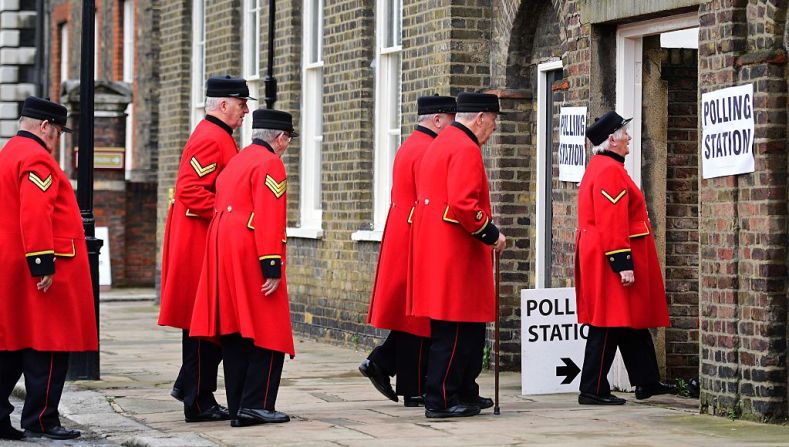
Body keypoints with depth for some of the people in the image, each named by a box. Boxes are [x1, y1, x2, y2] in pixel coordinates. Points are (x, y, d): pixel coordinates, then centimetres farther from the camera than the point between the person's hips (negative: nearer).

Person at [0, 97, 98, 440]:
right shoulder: (36, 158, -13)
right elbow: (35, 215, -23)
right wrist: (44, 264, -25)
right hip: (37, 271, -10)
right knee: (47, 347, -4)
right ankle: (41, 420, -1)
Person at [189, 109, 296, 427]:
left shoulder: (235, 162, 20)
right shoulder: (270, 163, -8)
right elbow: (269, 219, -17)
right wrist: (272, 267, -19)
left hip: (222, 254, 9)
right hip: (251, 257, -9)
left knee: (235, 334, 9)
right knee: (268, 331, -3)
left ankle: (238, 408, 10)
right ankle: (256, 405, -7)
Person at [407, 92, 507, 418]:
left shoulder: (440, 144, 17)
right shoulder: (466, 149, -15)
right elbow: (463, 204, -25)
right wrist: (491, 235, -13)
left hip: (434, 249, 10)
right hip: (455, 256, -10)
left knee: (470, 327, 16)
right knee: (452, 330, -4)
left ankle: (465, 394, 23)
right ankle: (440, 401, 0)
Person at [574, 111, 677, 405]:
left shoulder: (599, 167, 16)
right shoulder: (611, 171, -17)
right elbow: (613, 224, -23)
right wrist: (624, 265, -24)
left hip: (598, 257, 11)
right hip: (611, 260, -11)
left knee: (632, 322, 15)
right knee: (608, 326, -6)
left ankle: (647, 381, 22)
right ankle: (593, 390, -2)